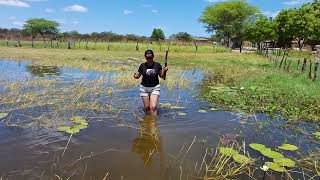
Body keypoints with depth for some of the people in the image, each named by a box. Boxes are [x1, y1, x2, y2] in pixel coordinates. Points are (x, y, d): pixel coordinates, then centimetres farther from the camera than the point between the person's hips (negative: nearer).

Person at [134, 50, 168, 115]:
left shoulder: (157, 65, -4)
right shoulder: (143, 66, -4)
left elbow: (162, 77, 4)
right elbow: (138, 76, 5)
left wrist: (164, 71, -15)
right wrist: (135, 76, -18)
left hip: (155, 88, -1)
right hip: (144, 88, 1)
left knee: (153, 107, -14)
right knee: (146, 107, 8)